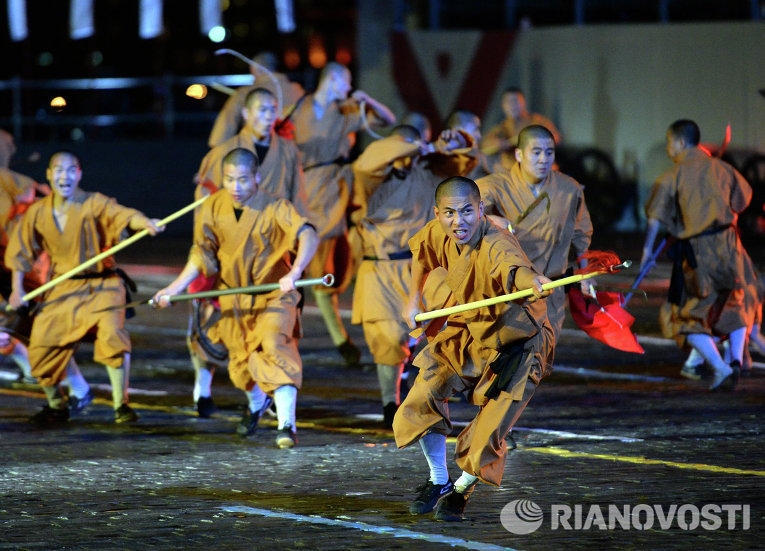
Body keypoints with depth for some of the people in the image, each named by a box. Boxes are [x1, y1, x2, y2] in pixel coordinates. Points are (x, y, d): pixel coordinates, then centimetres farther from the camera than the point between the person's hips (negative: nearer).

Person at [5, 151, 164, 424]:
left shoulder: (94, 204, -13)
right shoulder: (37, 214, 0)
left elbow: (123, 215, -30)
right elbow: (21, 252, 12)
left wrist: (146, 223, -51)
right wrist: (17, 290, 6)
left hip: (102, 285, -4)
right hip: (63, 289, 4)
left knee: (112, 334, -26)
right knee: (41, 344, 0)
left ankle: (121, 404, -12)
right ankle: (56, 406, 24)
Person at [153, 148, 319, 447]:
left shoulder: (276, 208, -21)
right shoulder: (213, 208, -8)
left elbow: (308, 235, -36)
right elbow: (203, 254, 4)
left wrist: (295, 272, -53)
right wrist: (175, 287, -5)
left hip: (273, 292, -4)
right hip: (233, 297, 4)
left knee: (275, 347, -25)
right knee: (241, 363, 12)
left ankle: (287, 424, -27)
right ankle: (256, 401, 47)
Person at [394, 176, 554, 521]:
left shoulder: (497, 245, -37)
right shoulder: (438, 235, -14)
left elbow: (514, 268, -62)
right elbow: (421, 253, 13)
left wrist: (533, 283, -83)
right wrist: (415, 298, 8)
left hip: (516, 345, -6)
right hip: (466, 335, 6)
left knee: (487, 439, -11)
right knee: (421, 401, -5)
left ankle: (461, 490, 23)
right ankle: (438, 482, 22)